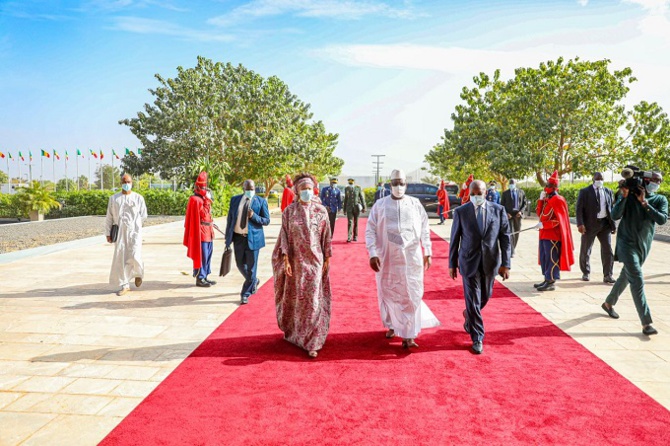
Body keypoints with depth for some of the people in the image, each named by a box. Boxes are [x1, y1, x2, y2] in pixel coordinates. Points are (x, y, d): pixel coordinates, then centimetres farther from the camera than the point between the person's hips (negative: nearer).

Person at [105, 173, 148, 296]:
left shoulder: (138, 198, 4)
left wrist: (134, 225, 3)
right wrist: (108, 233, 6)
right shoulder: (113, 198, 10)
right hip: (120, 233, 2)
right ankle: (125, 285, 9)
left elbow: (143, 215, 8)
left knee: (134, 256, -12)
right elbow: (109, 217, 10)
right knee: (120, 258, -1)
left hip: (134, 232, -2)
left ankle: (138, 273, 22)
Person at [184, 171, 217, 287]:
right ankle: (200, 278, 2)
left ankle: (204, 277, 22)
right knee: (201, 255, -5)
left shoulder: (203, 198, 17)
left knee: (207, 255, 13)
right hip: (201, 231, -10)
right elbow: (204, 215, -21)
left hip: (207, 231, 10)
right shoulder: (195, 199, -14)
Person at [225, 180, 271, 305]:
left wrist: (254, 216, -19)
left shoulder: (261, 202, -1)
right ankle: (254, 281, 39)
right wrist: (228, 238, 7)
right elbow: (230, 219, 10)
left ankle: (245, 294, 11)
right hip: (238, 237, 4)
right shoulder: (235, 199, 8)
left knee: (251, 267, -1)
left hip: (253, 238, -3)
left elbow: (267, 220, -1)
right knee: (240, 264, 11)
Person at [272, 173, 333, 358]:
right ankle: (293, 332, 36)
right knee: (295, 299, 13)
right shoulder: (289, 211, -1)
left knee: (313, 300, -2)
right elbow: (285, 236, -2)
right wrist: (286, 259, -10)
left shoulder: (321, 211, 0)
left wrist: (327, 258, 2)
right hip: (296, 261, 1)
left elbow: (326, 237, 3)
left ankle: (312, 342, 5)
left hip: (315, 261, -1)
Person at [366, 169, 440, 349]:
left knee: (412, 294, -1)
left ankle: (408, 334, 6)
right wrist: (372, 254, -10)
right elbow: (370, 231, -2)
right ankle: (392, 325, 33)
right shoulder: (380, 205, 0)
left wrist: (428, 252, 4)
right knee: (388, 293, 12)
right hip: (387, 258, 0)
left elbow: (424, 229, 7)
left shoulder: (415, 204, 2)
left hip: (412, 258, 0)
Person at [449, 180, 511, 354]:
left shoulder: (498, 210, -2)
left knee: (485, 297, 17)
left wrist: (505, 263, -6)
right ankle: (477, 339, 12)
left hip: (490, 262, 2)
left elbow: (505, 237, -1)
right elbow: (454, 239, 1)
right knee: (473, 301, -1)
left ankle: (469, 315, 48)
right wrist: (452, 264, 3)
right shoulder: (461, 212, -4)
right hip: (469, 262, -2)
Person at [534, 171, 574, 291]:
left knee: (552, 258, -4)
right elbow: (539, 213, 11)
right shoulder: (547, 199, 14)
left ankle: (551, 282, 2)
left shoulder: (558, 200, -13)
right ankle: (547, 280, 22)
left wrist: (543, 225, -21)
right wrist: (541, 199, 3)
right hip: (544, 234, 9)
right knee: (544, 258, 13)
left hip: (553, 235, -9)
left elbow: (559, 220, -18)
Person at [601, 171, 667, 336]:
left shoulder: (660, 200, 2)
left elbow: (662, 219, -15)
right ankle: (646, 323, -14)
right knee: (637, 281, -13)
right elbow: (615, 215, -14)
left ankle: (608, 303, 39)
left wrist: (644, 203, -20)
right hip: (627, 243, -5)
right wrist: (624, 196, -23)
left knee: (626, 277, 18)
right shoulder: (629, 194, -5)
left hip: (644, 246, 5)